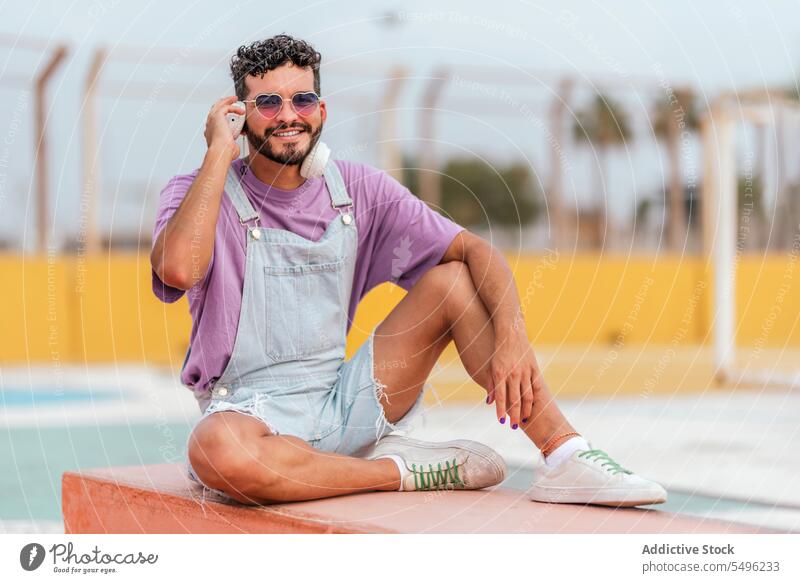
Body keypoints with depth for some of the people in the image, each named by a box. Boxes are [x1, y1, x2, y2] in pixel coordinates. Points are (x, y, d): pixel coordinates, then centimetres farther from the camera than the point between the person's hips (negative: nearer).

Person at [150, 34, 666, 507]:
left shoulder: (359, 190, 4)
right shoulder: (202, 193, -5)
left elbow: (475, 250, -3)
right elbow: (179, 269, -29)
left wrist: (512, 337, -21)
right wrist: (219, 151, -21)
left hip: (343, 404, 4)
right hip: (249, 414, -3)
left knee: (454, 281, -9)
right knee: (216, 453, -40)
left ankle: (566, 458, -16)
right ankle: (411, 470, -19)